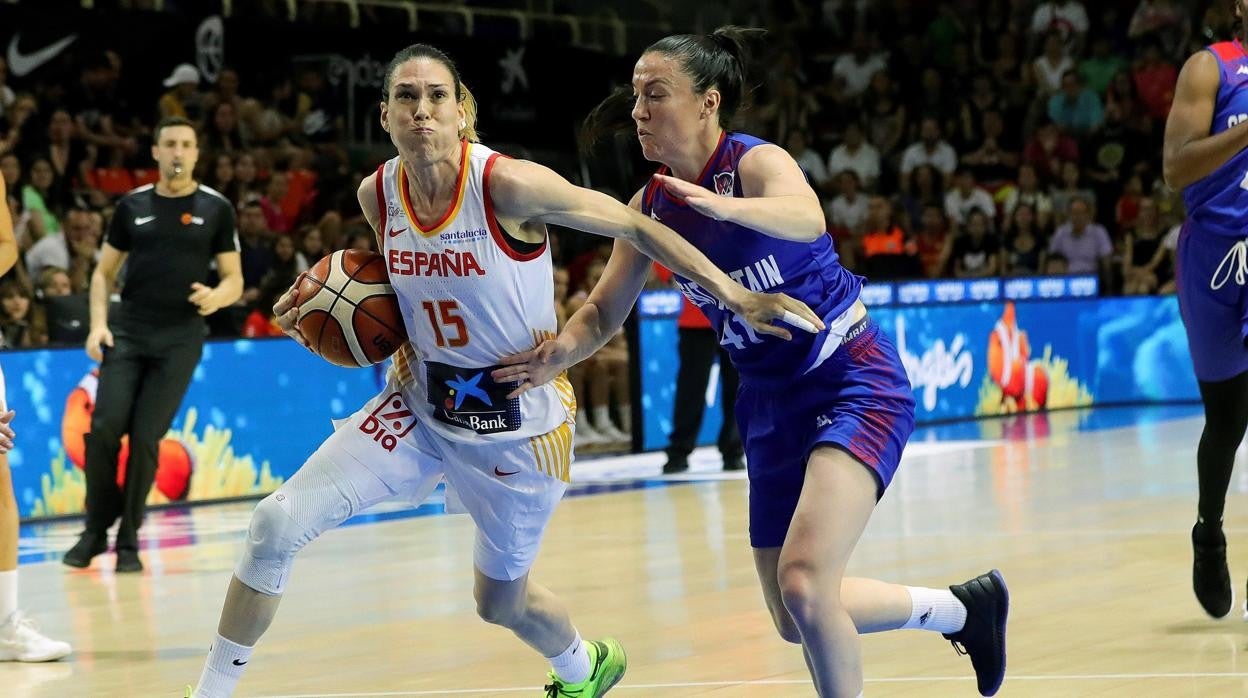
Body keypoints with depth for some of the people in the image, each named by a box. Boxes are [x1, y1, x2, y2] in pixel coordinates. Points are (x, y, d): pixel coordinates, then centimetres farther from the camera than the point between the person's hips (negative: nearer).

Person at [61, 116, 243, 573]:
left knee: (145, 439, -6)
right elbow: (104, 272, 14)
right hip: (127, 331, 1)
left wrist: (216, 296, -17)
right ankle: (96, 531, 7)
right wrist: (98, 323, -1)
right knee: (105, 428, -10)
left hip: (180, 338, -1)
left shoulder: (215, 209, 4)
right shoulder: (133, 206, 9)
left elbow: (234, 281, 6)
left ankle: (129, 540, 8)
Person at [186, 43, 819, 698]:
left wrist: (735, 295, -19)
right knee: (276, 522, -10)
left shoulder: (507, 184, -24)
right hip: (421, 404, 4)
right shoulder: (377, 194, -7)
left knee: (500, 603, 14)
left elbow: (634, 226, -16)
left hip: (520, 426, -4)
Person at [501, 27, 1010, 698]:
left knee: (803, 582, -26)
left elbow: (806, 219, -41)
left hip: (853, 384, -8)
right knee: (796, 618, 12)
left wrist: (726, 207, -62)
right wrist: (559, 352, -16)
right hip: (770, 402, 8)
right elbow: (603, 311, 6)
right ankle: (964, 606, 35)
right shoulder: (650, 207, 1)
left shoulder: (758, 163, -19)